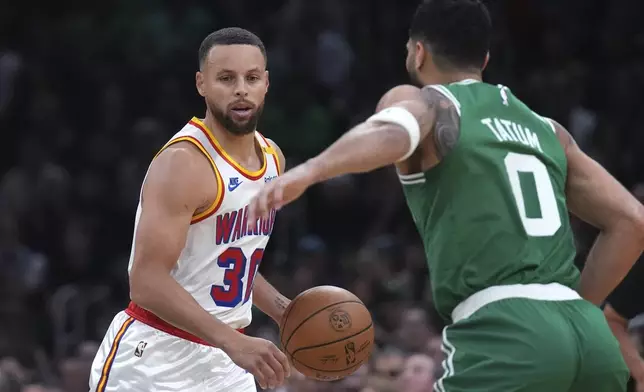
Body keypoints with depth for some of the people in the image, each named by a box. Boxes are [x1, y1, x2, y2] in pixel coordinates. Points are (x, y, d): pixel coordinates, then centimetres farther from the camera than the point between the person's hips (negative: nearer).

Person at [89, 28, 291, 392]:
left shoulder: (272, 157, 8)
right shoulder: (184, 164, -19)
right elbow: (148, 282, -26)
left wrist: (284, 310, 8)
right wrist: (234, 342, -31)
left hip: (222, 361, 8)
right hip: (155, 360, -8)